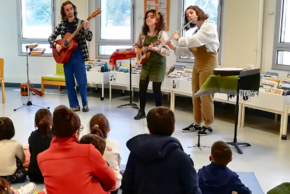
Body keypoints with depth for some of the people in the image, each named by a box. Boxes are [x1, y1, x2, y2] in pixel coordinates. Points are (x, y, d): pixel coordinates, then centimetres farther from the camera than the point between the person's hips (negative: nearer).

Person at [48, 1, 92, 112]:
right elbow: (51, 37, 10)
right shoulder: (62, 25, 6)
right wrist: (56, 45, -10)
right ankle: (74, 105, 16)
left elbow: (89, 38, -9)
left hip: (78, 56, -3)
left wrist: (86, 29, -28)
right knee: (69, 83, 6)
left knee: (82, 82, -3)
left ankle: (85, 104, 14)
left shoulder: (80, 23, -1)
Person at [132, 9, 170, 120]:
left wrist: (156, 49, -34)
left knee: (156, 89, -1)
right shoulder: (143, 33, 3)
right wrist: (136, 49, -6)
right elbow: (136, 45, 17)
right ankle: (142, 111, 18)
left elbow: (168, 52, -19)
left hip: (158, 64, -5)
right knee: (142, 87, 3)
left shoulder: (161, 34, -14)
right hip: (146, 63, 5)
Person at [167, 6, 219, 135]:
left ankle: (208, 125, 5)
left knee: (205, 96, -5)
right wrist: (174, 48, 3)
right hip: (197, 65, 8)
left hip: (208, 65, -8)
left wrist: (178, 39, -8)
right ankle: (197, 124, 18)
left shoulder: (209, 25, -9)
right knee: (196, 96, 9)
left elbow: (195, 41, -23)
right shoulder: (197, 31, 16)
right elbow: (190, 51, 14)